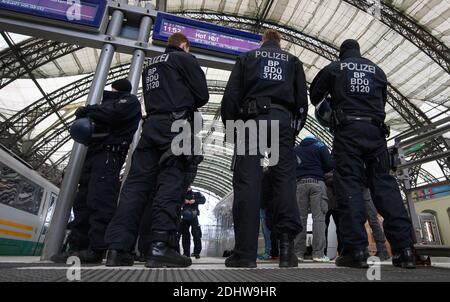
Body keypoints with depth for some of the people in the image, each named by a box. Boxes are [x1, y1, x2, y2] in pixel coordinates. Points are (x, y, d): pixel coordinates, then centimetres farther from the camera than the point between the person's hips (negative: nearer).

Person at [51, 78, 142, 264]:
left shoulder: (130, 101, 11)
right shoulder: (110, 101, 36)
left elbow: (111, 113, -9)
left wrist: (87, 112, 4)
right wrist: (87, 113, 6)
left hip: (109, 153, -8)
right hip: (92, 153, 8)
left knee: (100, 201, -16)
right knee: (82, 201, 2)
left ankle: (96, 249, -17)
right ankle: (77, 247, 4)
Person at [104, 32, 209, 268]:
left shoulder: (150, 64, 29)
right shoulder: (185, 59, 9)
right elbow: (202, 95, 3)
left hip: (151, 123, 6)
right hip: (175, 124, -6)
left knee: (137, 181, -1)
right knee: (171, 181, -13)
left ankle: (118, 247, -4)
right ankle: (161, 246, -21)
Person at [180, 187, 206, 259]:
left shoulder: (196, 194, 11)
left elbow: (203, 200, -1)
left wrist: (195, 201, -15)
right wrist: (183, 201, -12)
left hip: (194, 217, -2)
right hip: (184, 217, 2)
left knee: (196, 234, -10)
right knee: (185, 235, 4)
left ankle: (197, 252, -5)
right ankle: (186, 253, 12)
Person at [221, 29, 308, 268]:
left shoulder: (246, 58, 21)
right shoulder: (293, 61, 26)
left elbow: (231, 94, 8)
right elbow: (302, 98, 15)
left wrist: (230, 125, 10)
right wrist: (295, 127, 16)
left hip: (252, 117, -2)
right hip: (283, 118, 2)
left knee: (247, 181, -9)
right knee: (285, 179, -2)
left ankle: (245, 252, -12)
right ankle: (287, 244, -12)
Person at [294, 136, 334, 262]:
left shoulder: (295, 149, 20)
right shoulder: (320, 146, 13)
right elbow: (330, 165, 3)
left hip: (300, 183, 2)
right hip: (317, 182, -2)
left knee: (300, 218, 2)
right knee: (319, 217, -3)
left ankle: (298, 253, 1)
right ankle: (318, 254, -7)